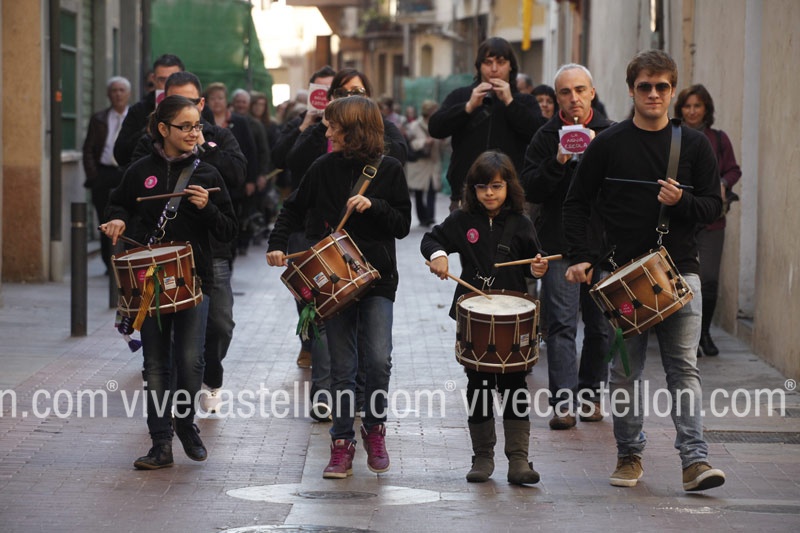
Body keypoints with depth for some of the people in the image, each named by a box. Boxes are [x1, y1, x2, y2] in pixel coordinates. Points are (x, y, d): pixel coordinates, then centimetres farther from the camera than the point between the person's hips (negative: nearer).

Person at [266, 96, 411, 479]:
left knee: (378, 360, -12)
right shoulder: (324, 168, 3)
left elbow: (403, 225, 0)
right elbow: (294, 209, 13)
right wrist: (277, 243, -2)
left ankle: (374, 427, 12)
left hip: (378, 278, -1)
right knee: (342, 366, 2)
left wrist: (373, 205, -16)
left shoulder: (388, 170, -1)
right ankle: (342, 444, 11)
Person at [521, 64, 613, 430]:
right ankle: (564, 402, -10)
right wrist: (558, 162, -18)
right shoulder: (546, 137, 4)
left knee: (600, 324, 7)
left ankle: (591, 395, 20)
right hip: (560, 244, -2)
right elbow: (531, 191, -4)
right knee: (561, 324, -8)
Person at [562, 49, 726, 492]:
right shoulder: (608, 144, 3)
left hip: (679, 270, 0)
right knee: (625, 369, 6)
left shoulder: (694, 145, 6)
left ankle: (695, 459, -11)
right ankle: (629, 455, 18)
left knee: (684, 366, -7)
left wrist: (682, 202, -14)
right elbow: (577, 203, 7)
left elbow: (713, 206, 7)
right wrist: (580, 256, -3)